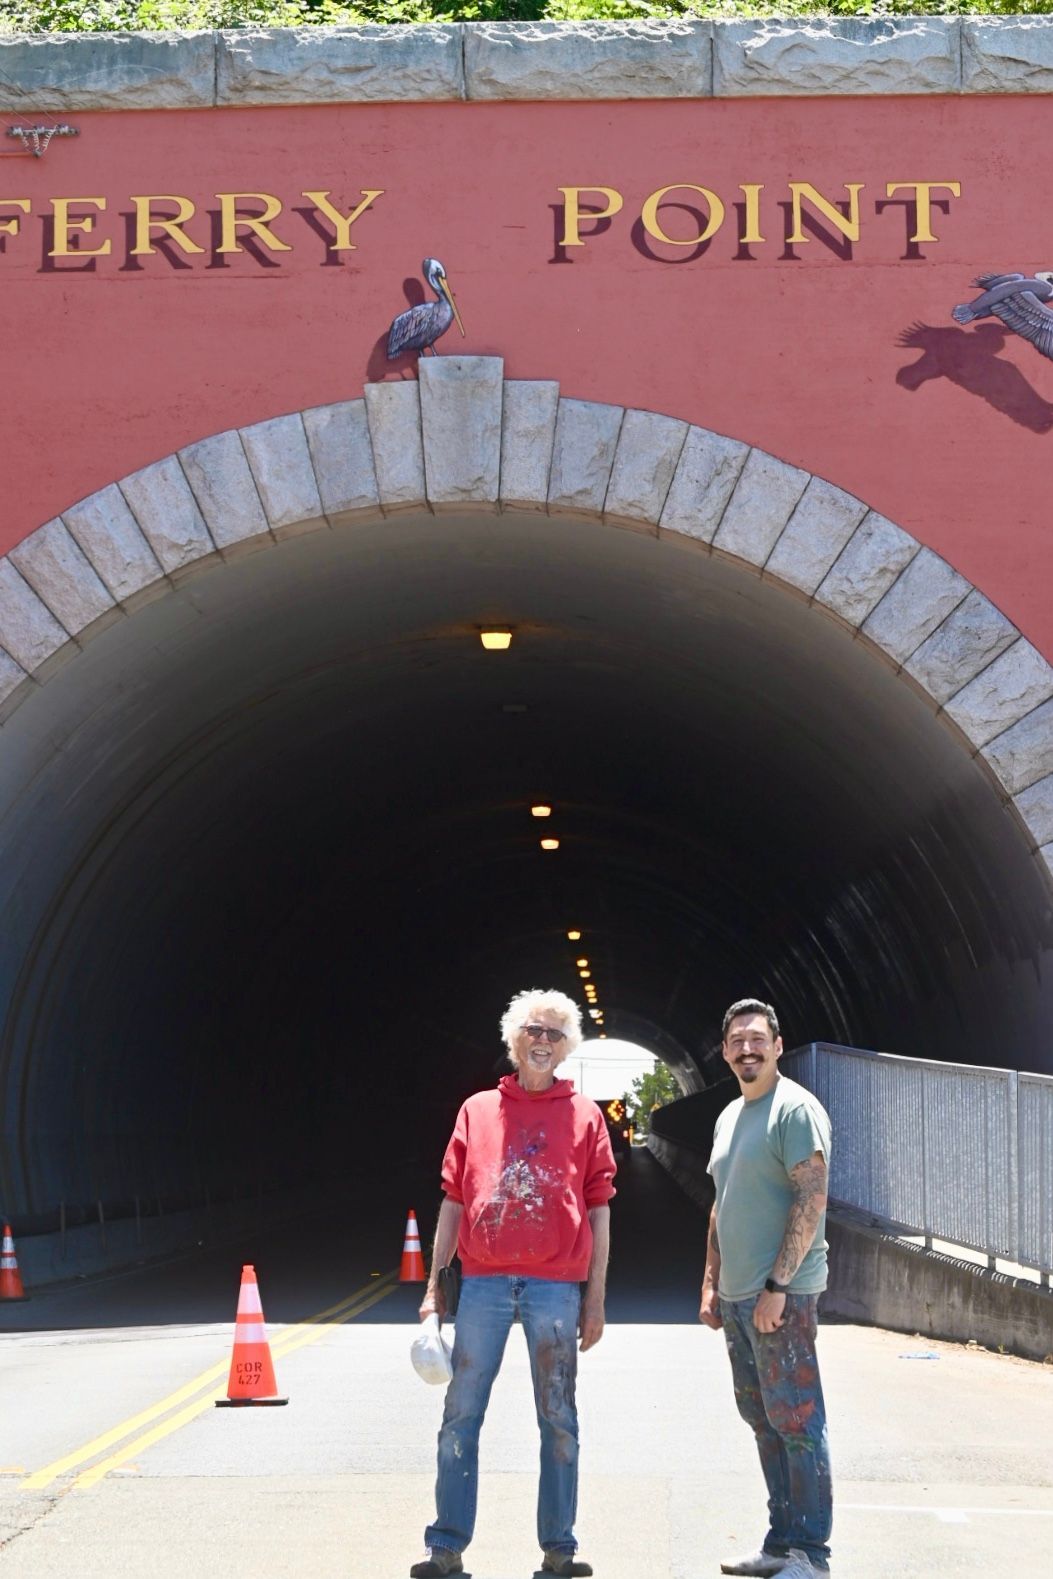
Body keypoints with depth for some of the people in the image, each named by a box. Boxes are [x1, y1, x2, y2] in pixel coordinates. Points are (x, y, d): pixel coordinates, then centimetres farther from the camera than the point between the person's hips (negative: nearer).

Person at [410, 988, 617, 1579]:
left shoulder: (584, 1115, 8)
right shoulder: (478, 1110, 11)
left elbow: (599, 1212, 7)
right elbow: (453, 1203, 11)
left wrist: (596, 1296, 2)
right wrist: (434, 1285, 6)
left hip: (556, 1285, -1)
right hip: (484, 1281, 1)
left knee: (559, 1420, 5)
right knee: (461, 1416, 2)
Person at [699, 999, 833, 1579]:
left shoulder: (796, 1109, -10)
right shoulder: (729, 1117, 17)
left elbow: (811, 1201, -17)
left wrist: (778, 1285, -20)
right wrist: (711, 1282, 18)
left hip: (783, 1293, -9)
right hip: (737, 1296, 9)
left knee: (796, 1421, -7)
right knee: (764, 1421, 12)